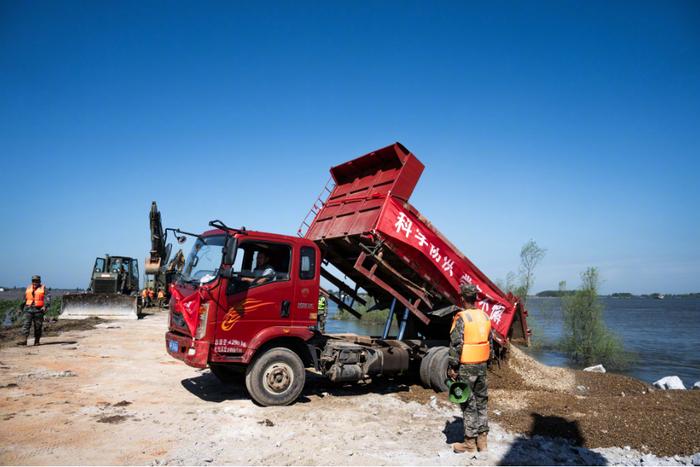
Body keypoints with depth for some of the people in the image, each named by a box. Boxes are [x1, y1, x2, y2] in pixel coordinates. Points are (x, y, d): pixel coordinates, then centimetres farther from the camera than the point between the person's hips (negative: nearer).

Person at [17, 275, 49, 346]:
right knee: (26, 324, -8)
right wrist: (22, 308, 24)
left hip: (38, 310, -3)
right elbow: (24, 299, 23)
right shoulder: (28, 288, 13)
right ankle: (24, 340, -11)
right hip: (29, 309, 3)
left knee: (38, 326, 2)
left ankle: (37, 341, 10)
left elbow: (46, 298, -9)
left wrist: (45, 306, -23)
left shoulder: (43, 288, 2)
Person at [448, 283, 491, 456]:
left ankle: (470, 444, 10)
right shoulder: (485, 316, 5)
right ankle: (482, 441, 25)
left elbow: (456, 345, -19)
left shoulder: (462, 318, -16)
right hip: (482, 365, 7)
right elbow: (490, 342, 12)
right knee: (481, 401, 15)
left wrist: (452, 367, -12)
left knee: (468, 404, 2)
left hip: (466, 366, -7)